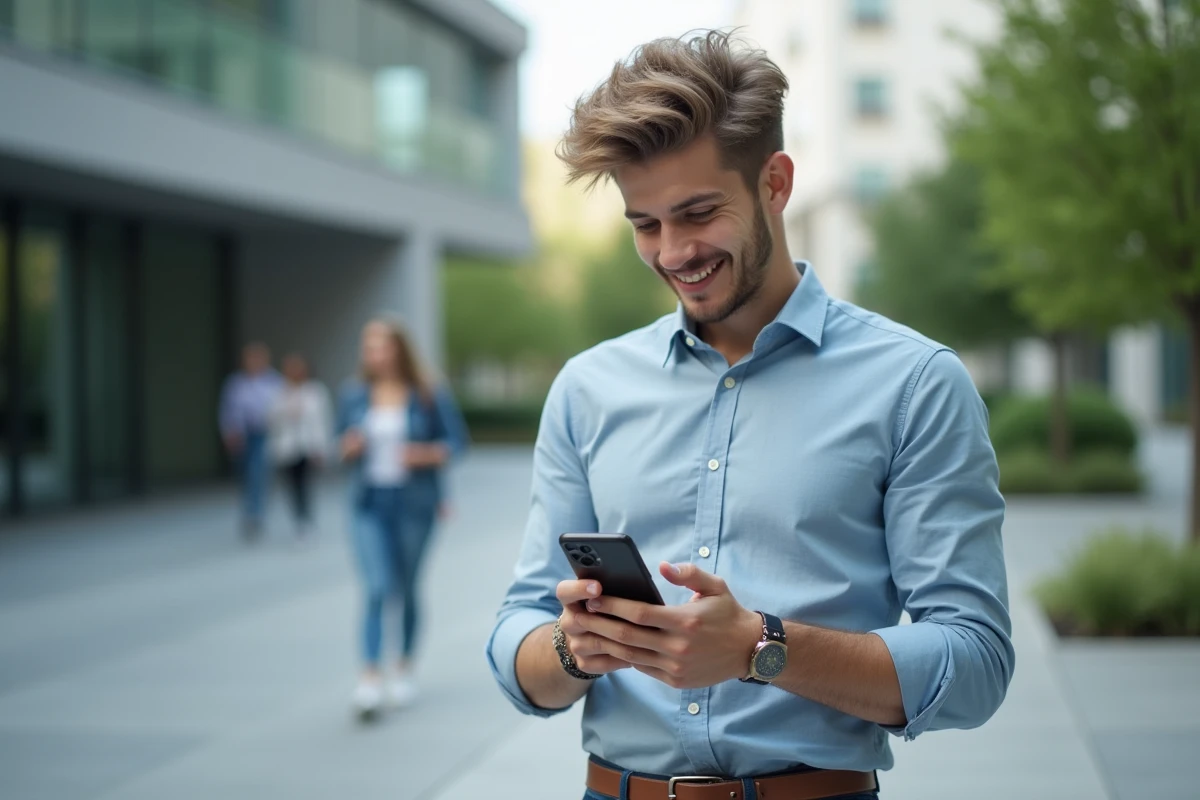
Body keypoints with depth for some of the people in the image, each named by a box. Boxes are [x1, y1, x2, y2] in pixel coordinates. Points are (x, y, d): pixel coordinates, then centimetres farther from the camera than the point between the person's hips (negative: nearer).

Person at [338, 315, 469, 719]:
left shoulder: (429, 395, -6)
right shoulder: (355, 395, 2)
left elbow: (457, 440, -2)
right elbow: (345, 442, 13)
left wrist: (426, 455, -20)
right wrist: (349, 448, -10)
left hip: (415, 502, -1)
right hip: (370, 503, 1)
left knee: (407, 590, 12)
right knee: (376, 589, -11)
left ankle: (405, 667, 30)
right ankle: (370, 677, -13)